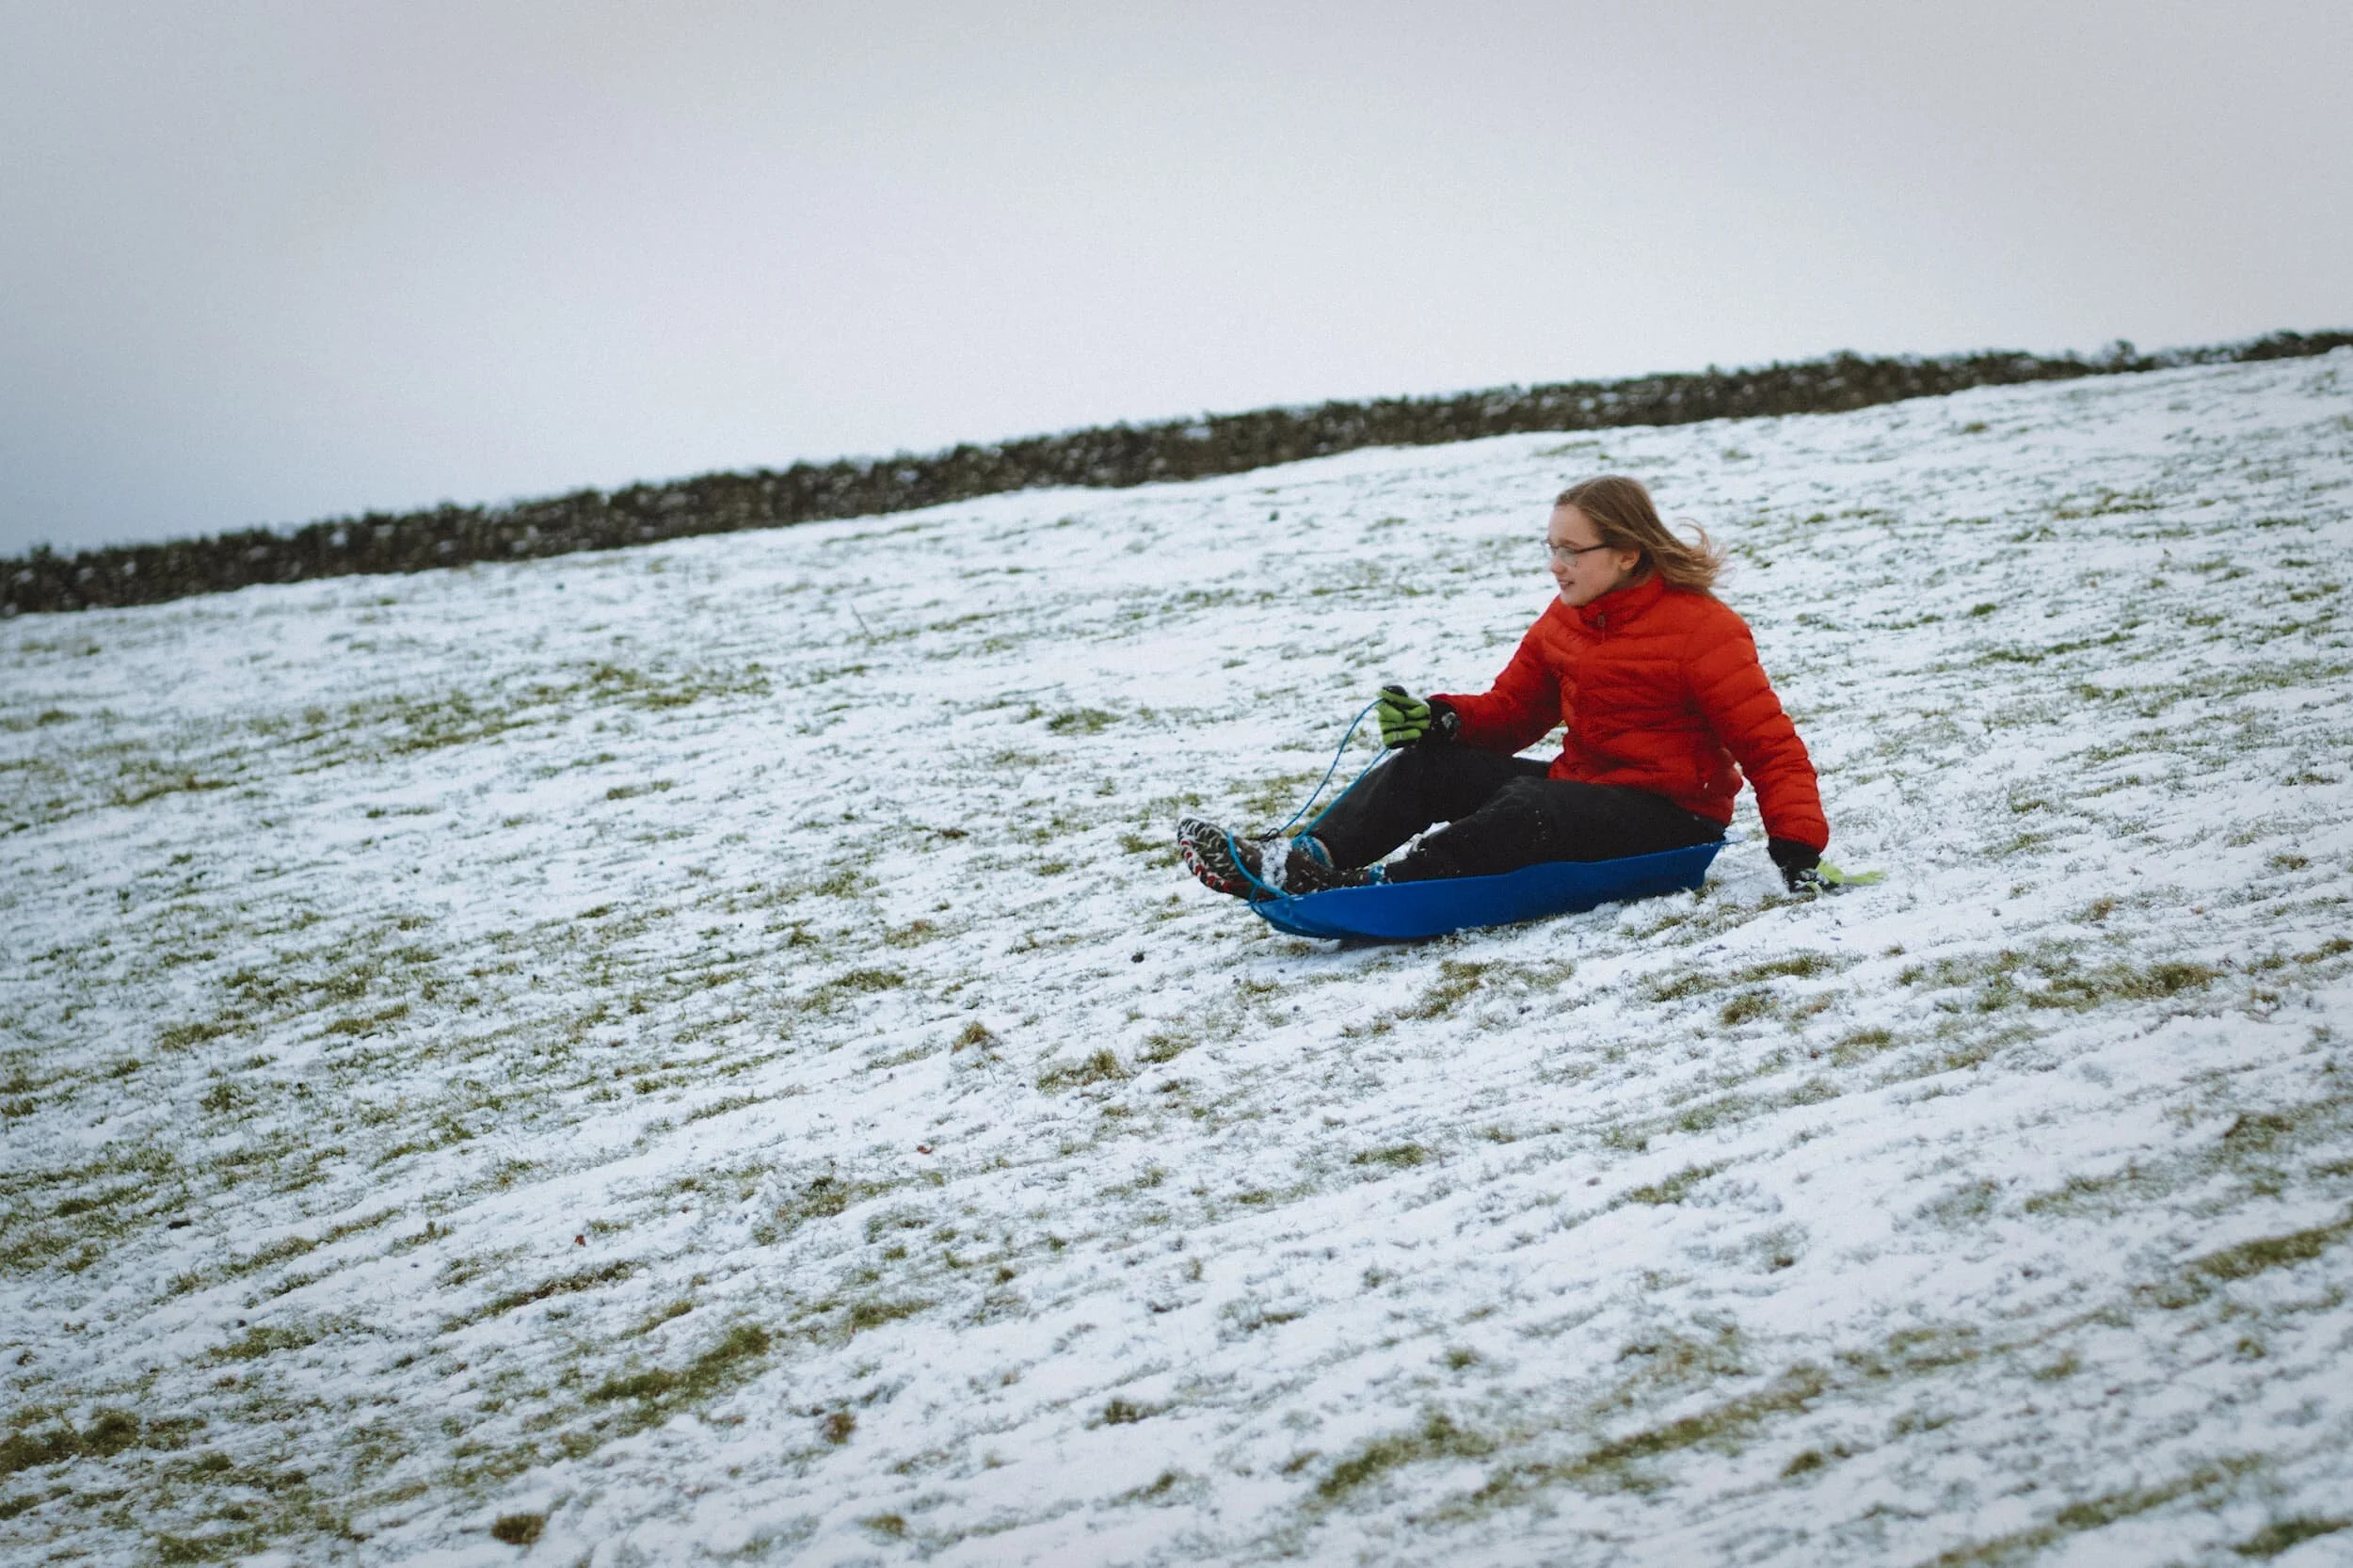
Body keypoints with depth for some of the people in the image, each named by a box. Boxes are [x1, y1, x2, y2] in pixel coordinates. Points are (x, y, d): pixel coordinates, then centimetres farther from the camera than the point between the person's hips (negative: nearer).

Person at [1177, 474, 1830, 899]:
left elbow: (1770, 744, -16)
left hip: (1670, 818, -7)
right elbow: (1511, 711, 13)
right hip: (1580, 788, 8)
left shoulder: (1702, 629, -14)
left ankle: (1378, 888, -44)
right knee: (1426, 764, -8)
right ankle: (1298, 864, -24)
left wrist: (1796, 843, -28)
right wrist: (1441, 719, -7)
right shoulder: (1563, 622, 8)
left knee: (1528, 807, -35)